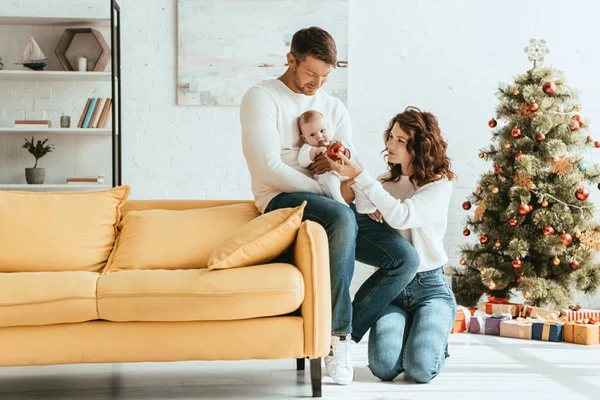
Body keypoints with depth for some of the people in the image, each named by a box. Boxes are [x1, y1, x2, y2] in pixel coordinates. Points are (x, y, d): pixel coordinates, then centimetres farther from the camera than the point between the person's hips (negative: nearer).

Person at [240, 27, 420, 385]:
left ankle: (340, 332, -9)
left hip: (337, 209, 6)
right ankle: (337, 333, -27)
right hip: (282, 201, -6)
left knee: (405, 258, -15)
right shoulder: (262, 97, 0)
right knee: (341, 216, -39)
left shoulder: (334, 107, 18)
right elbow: (268, 169, -12)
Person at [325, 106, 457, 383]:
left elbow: (401, 216, -24)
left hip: (429, 286, -3)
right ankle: (404, 329, 13)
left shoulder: (439, 184, -6)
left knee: (420, 370, -22)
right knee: (384, 367, -21)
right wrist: (371, 215, -16)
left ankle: (435, 335, 12)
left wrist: (358, 176, -26)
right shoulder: (385, 182, 9)